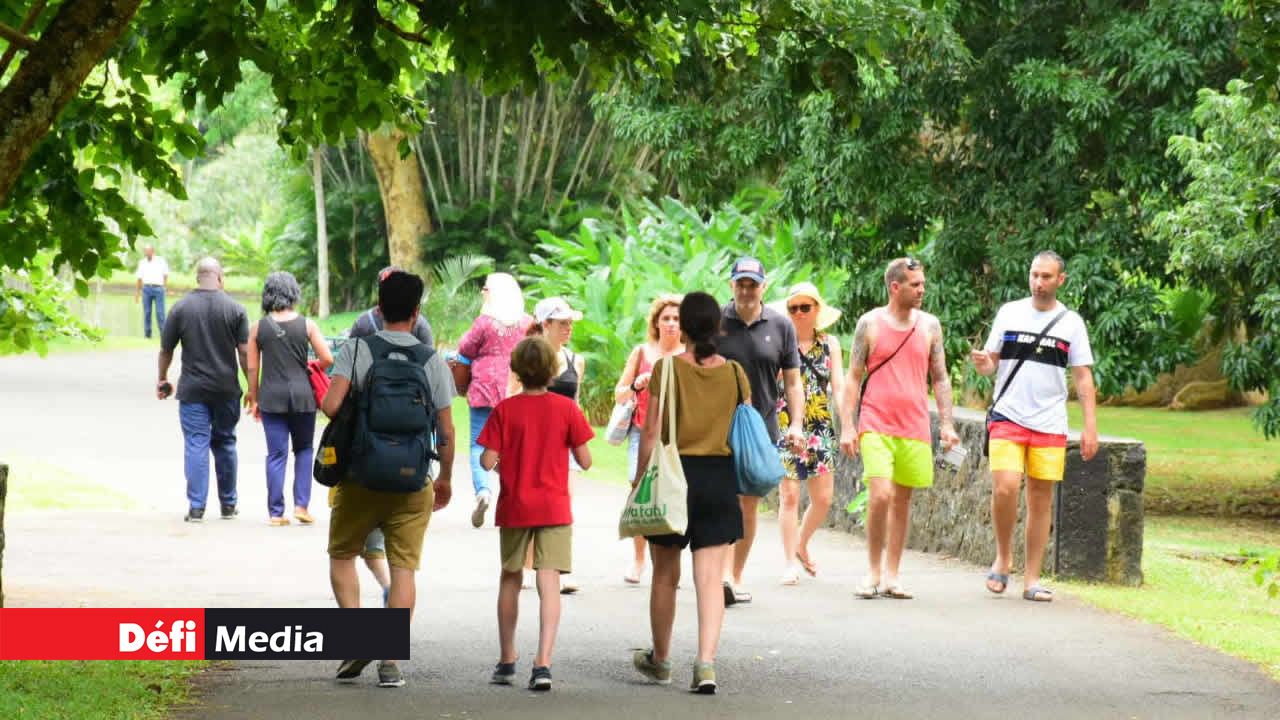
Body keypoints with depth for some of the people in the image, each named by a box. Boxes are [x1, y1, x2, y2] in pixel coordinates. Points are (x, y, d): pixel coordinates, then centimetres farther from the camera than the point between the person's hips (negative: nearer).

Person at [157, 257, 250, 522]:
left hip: (192, 389, -1)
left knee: (196, 445, 0)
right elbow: (245, 352, -5)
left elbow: (166, 349, 2)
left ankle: (196, 507, -5)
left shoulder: (181, 308, -2)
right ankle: (228, 504, 20)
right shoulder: (235, 309, -3)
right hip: (226, 388, 1)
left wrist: (162, 379, 16)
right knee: (225, 444, 13)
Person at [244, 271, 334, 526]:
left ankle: (276, 512, 5)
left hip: (271, 397, 1)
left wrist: (254, 399, 11)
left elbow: (252, 368, 2)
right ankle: (301, 504, 8)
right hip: (302, 394, 0)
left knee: (276, 454, 5)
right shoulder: (306, 325, -2)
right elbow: (327, 359, -5)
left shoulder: (258, 328, 1)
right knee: (304, 450, 16)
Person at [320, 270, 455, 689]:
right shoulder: (432, 361, -1)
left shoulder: (356, 351, -6)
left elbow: (332, 405, -17)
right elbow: (446, 429, 1)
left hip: (361, 477, -1)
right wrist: (446, 478, 16)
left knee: (342, 555, 17)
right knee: (403, 567, 3)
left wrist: (322, 404, 8)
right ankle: (391, 661, -3)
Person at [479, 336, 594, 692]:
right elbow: (585, 460, -4)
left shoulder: (505, 410, -6)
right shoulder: (566, 408, -5)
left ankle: (507, 660, 26)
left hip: (514, 508, 1)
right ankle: (543, 662, -19)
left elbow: (488, 461, -9)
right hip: (554, 508, -1)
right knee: (549, 582, -6)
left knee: (510, 579, 17)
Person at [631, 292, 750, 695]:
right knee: (710, 577, 1)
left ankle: (660, 660, 29)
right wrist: (742, 479, 17)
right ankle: (706, 664, -11)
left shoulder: (667, 368, -8)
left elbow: (652, 432, -8)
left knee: (665, 574, 14)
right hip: (720, 478, 2)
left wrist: (639, 477, 1)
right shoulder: (735, 373, 1)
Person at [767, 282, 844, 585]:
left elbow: (839, 387, 2)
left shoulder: (829, 344, 7)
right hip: (785, 424, -3)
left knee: (823, 497, 2)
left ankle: (801, 545, 27)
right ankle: (791, 562, 2)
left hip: (820, 427, 3)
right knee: (789, 494, -6)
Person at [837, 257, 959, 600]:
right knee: (880, 495, -16)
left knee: (902, 500, 6)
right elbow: (853, 378, 3)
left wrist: (946, 423, 4)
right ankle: (874, 572, -2)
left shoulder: (929, 326, 8)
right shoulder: (870, 324, 1)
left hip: (915, 428, 3)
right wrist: (847, 426, -3)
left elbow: (940, 378, 13)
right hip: (876, 426, -3)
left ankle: (891, 575, 15)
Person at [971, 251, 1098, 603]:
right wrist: (983, 364, -14)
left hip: (1050, 425, 1)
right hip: (1008, 417, -1)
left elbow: (1083, 377, 6)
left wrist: (1090, 426, -2)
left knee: (1041, 499, 1)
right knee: (1005, 488, -17)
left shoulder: (1071, 322, 5)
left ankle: (1032, 578, 9)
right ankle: (1003, 556, 6)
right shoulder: (1009, 312, 7)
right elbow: (992, 363, 11)